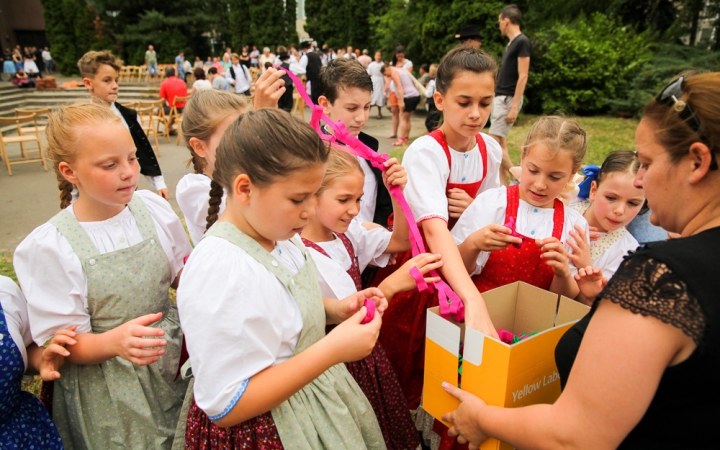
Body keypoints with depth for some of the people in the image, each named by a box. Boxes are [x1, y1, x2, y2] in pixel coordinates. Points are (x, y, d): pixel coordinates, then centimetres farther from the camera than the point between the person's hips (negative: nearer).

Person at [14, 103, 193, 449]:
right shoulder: (49, 247, -17)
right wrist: (115, 341, -33)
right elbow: (65, 346, -13)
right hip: (107, 391, -3)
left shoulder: (154, 208, -7)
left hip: (175, 366, 4)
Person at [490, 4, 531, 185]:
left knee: (494, 143, -11)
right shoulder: (511, 42, 15)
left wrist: (514, 106, -21)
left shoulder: (522, 42, -12)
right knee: (501, 143, 8)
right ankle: (503, 184, 13)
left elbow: (523, 77, -17)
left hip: (508, 99, -9)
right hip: (500, 97, 9)